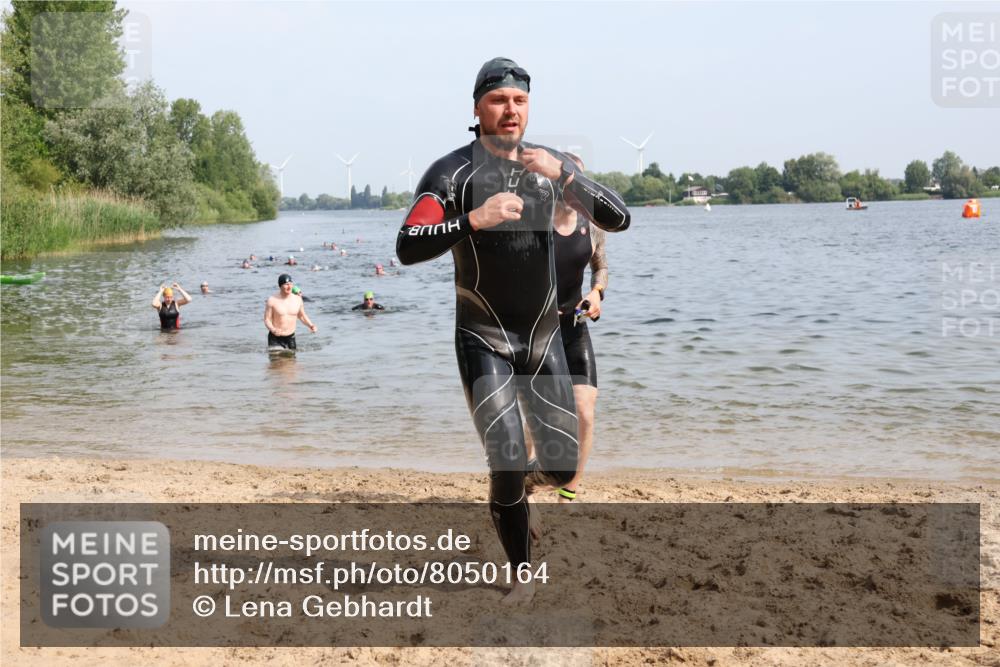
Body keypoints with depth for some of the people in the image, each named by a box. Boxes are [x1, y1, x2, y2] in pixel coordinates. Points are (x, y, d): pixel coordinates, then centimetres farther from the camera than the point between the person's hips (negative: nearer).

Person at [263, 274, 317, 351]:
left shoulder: (297, 299, 1)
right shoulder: (272, 300, -11)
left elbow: (302, 316, 15)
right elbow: (267, 319, -10)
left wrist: (311, 325, -3)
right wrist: (273, 330, -30)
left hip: (290, 338, 4)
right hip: (275, 339, -4)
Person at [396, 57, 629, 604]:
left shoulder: (549, 165, 3)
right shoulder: (453, 172, -9)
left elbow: (618, 220, -6)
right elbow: (407, 248, -19)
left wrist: (562, 172, -19)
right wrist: (474, 219, -31)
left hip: (544, 337, 4)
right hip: (483, 339, -4)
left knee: (563, 468, 5)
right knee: (508, 466, -10)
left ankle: (516, 484, 40)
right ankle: (522, 577, 10)